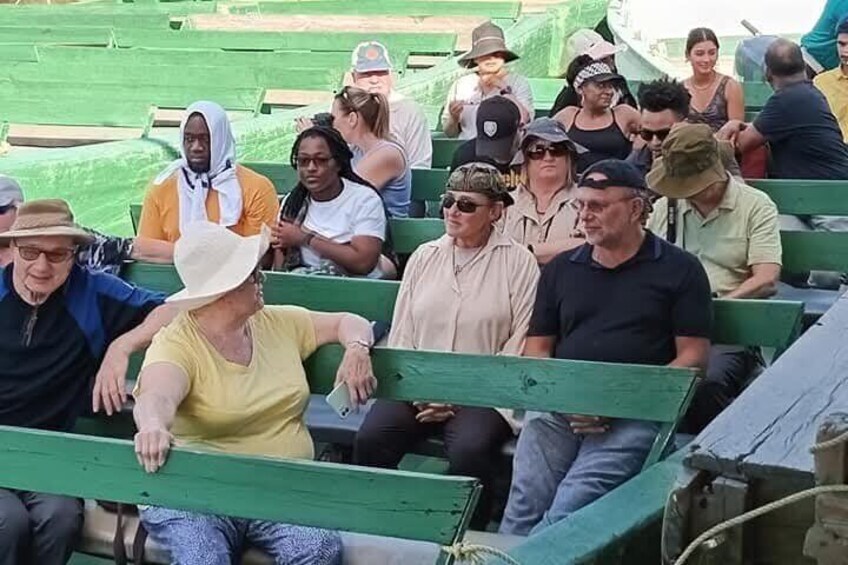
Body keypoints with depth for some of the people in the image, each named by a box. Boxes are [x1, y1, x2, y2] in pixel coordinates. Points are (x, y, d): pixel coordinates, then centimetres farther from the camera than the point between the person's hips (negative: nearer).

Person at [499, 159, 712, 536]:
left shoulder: (679, 270, 9)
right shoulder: (561, 269, 21)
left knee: (569, 509, -27)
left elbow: (693, 357, 4)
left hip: (634, 416, -3)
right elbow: (537, 349, 20)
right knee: (522, 508, -21)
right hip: (557, 410, 4)